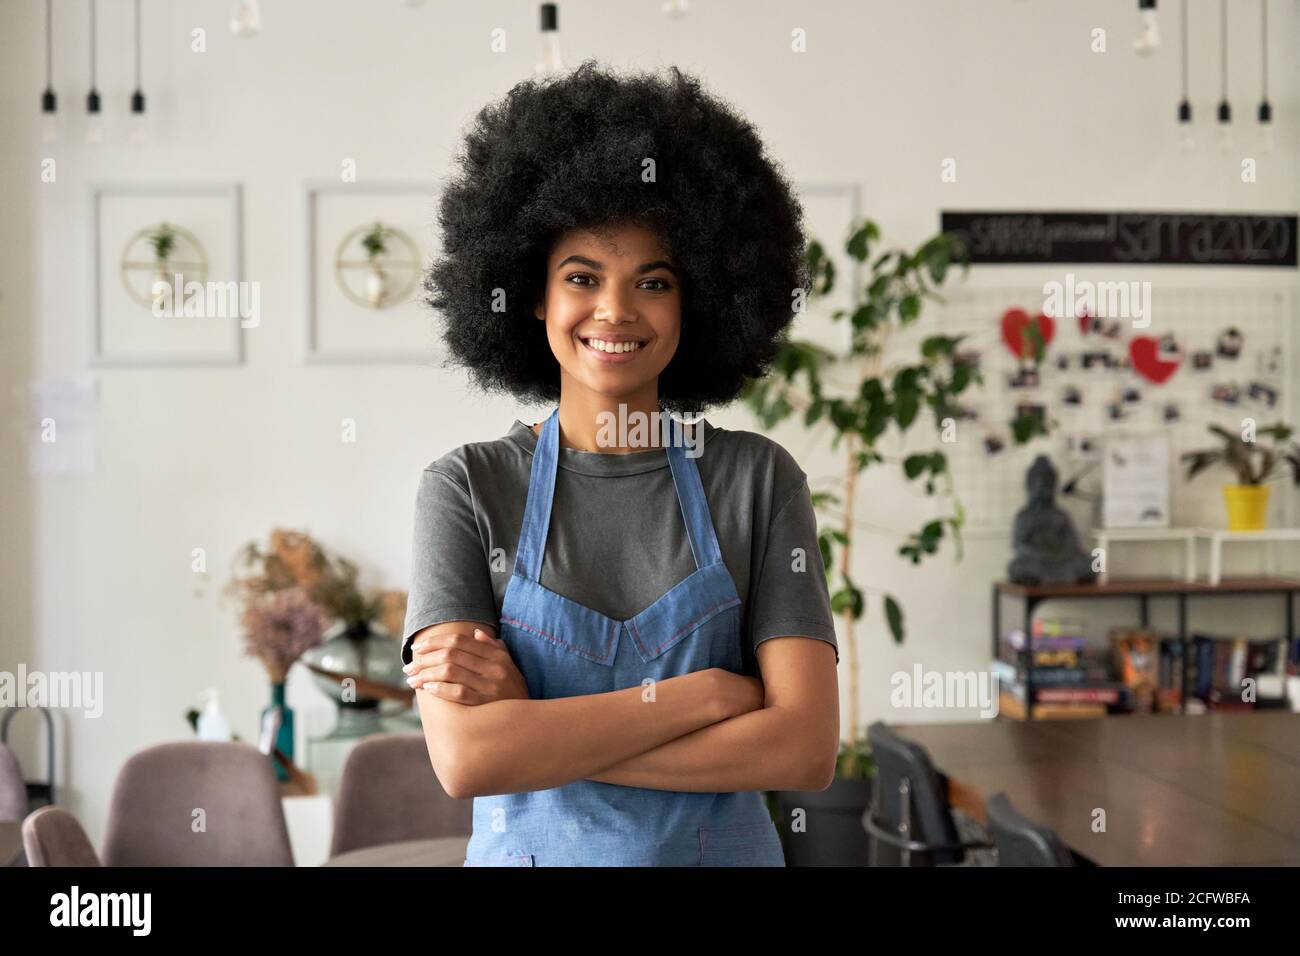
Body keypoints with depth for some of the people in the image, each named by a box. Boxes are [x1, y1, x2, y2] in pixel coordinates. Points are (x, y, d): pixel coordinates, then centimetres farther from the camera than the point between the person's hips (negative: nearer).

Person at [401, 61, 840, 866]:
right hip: (527, 846, 0)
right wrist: (704, 693, -21)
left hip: (722, 846, 1)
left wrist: (534, 730, -20)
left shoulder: (759, 479, -7)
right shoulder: (467, 488, -9)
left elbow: (806, 749, -17)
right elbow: (464, 756, -20)